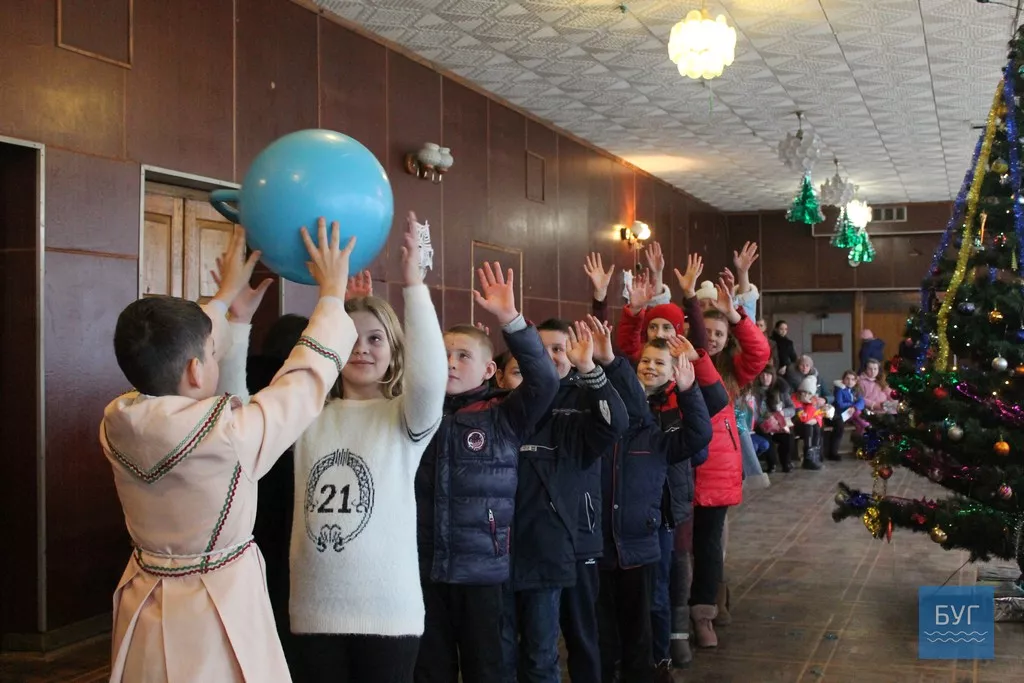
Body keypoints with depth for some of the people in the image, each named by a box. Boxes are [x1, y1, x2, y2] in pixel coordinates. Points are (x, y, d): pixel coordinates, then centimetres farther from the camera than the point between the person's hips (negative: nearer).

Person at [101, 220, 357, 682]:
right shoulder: (226, 435, -26)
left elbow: (171, 353, 9)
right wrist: (332, 294, 0)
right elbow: (305, 382, -12)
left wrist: (227, 300, 20)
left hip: (147, 612, 6)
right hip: (216, 615, -6)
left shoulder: (120, 423, -10)